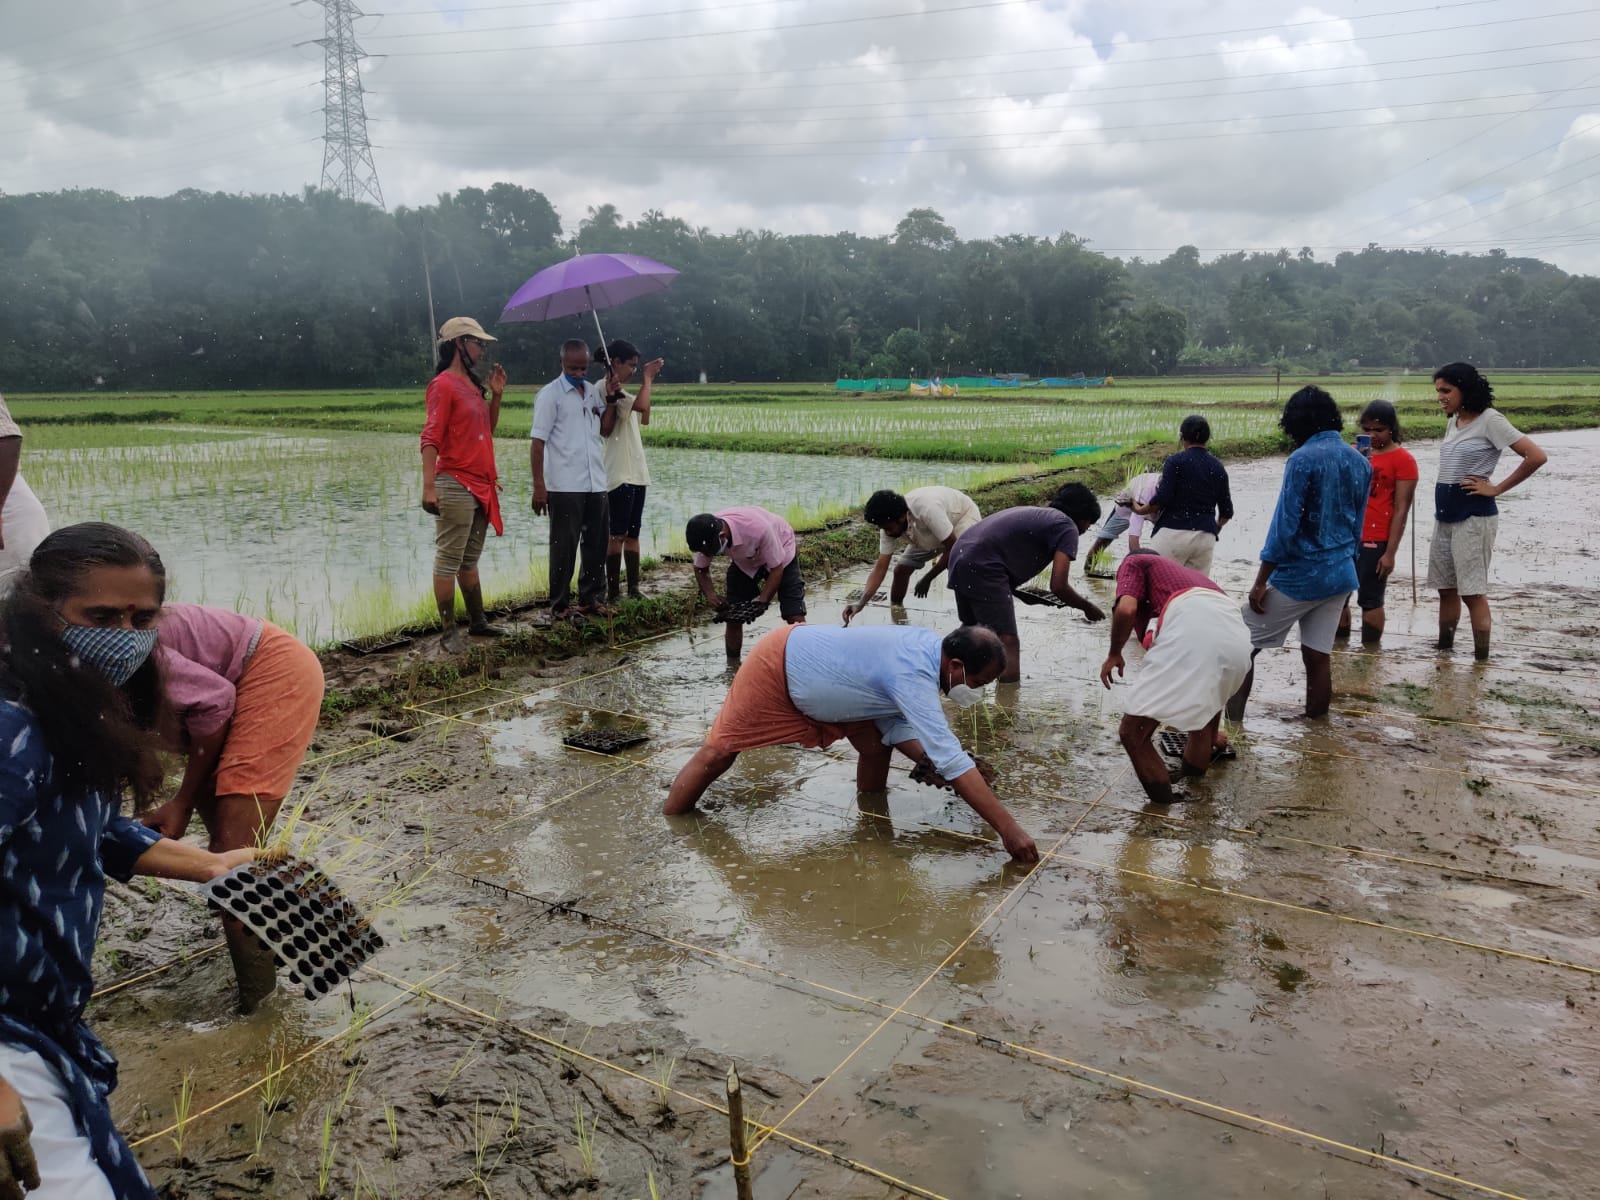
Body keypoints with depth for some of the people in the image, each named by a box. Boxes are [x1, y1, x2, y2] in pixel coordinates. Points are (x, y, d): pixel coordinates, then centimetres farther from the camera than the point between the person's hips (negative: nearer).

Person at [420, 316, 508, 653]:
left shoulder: (473, 384, 16)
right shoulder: (444, 385, -9)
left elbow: (488, 429, 25)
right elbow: (430, 439, -16)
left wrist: (496, 395, 11)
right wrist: (428, 487, -24)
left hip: (480, 486, 9)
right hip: (455, 486, -9)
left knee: (469, 560, 15)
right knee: (448, 561, -4)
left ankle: (478, 621, 22)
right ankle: (448, 631, -1)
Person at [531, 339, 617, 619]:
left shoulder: (593, 391, 13)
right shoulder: (550, 394, -5)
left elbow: (605, 430, 11)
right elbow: (537, 442, -9)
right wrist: (539, 486, -15)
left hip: (595, 484, 6)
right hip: (564, 487, -6)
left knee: (595, 544, 10)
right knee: (564, 546, 2)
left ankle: (591, 599, 20)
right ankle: (559, 605, 11)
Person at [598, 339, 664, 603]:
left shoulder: (619, 391, 18)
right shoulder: (605, 388, -12)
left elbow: (644, 418, 23)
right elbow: (641, 405, -25)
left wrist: (648, 381, 18)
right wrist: (647, 378, -9)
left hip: (635, 473, 10)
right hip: (619, 474, -10)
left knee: (632, 533, 10)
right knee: (618, 534, -6)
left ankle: (633, 589, 15)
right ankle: (613, 591, -2)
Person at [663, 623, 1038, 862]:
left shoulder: (929, 647, -11)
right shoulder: (914, 676, -37)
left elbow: (896, 726, -3)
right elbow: (952, 761, -41)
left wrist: (933, 759, -17)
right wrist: (1008, 828, -41)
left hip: (817, 674, 8)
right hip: (777, 666, -8)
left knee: (876, 746, -1)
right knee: (718, 753, 1)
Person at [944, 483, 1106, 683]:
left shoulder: (1037, 515, 25)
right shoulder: (1067, 526, 0)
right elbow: (1058, 586, -8)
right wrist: (1087, 607, 7)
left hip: (961, 556, 10)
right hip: (983, 567, -10)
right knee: (1008, 644, -7)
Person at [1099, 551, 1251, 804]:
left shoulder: (1134, 562, 28)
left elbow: (1126, 609, 1)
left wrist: (1114, 654, 21)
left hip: (1192, 629, -7)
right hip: (1237, 639, 8)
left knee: (1132, 731, 3)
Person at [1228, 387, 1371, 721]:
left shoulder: (1303, 459, -14)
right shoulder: (1360, 462, 9)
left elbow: (1285, 525, -17)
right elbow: (1357, 525, 16)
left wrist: (1260, 582, -13)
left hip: (1299, 574, -7)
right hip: (1341, 574, 7)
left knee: (1242, 646, 1)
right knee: (1318, 655, 11)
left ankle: (1231, 724, 0)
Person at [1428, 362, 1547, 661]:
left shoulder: (1489, 420, -10)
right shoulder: (1453, 422, 12)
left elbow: (1537, 456, -16)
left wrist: (1497, 488, -12)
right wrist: (1442, 509, 9)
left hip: (1473, 515, -7)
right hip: (1444, 513, 7)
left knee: (1472, 591, -5)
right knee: (1445, 588, 11)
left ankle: (1481, 659, 0)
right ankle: (1443, 650, 19)